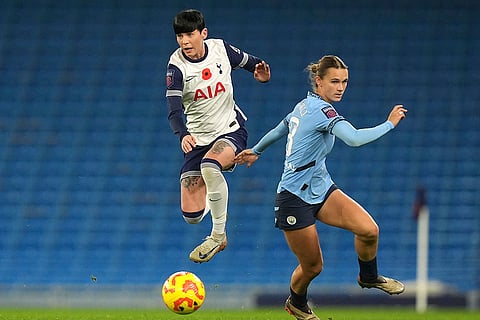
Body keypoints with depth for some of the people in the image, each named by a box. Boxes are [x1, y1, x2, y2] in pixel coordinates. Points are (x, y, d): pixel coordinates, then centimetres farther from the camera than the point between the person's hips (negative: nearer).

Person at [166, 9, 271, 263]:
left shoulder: (221, 48, -6)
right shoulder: (176, 66, -13)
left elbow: (246, 60, 14)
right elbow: (174, 110, -22)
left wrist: (260, 71, -9)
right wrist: (183, 135, -43)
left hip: (232, 130, -1)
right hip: (198, 139, 1)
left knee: (210, 165, -37)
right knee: (191, 216, -7)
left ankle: (218, 237, -19)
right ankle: (211, 201, 35)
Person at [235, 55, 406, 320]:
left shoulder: (305, 105, 9)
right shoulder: (321, 109, -20)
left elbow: (278, 130, 27)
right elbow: (354, 139, -35)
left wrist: (255, 151, 43)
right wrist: (390, 123, -24)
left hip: (320, 188, 8)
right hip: (295, 197, -8)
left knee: (369, 230, -12)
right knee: (312, 266, 4)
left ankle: (369, 277, 15)